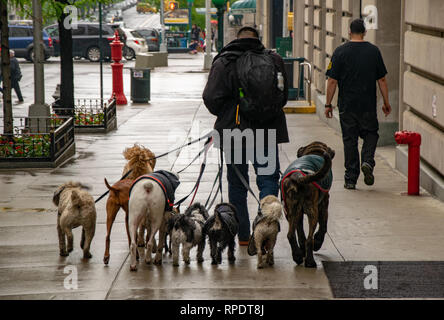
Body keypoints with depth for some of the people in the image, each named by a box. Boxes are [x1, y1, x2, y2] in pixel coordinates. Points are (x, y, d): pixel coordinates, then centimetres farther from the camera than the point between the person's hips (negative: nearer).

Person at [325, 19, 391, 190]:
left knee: (350, 140, 6)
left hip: (347, 105, -1)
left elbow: (332, 81, -5)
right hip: (368, 105, 1)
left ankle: (350, 179, 6)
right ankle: (367, 161, -7)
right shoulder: (374, 51, 1)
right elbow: (382, 80, 3)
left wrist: (328, 104, 2)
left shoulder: (340, 52, -4)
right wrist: (386, 103, 11)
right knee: (371, 133, 19)